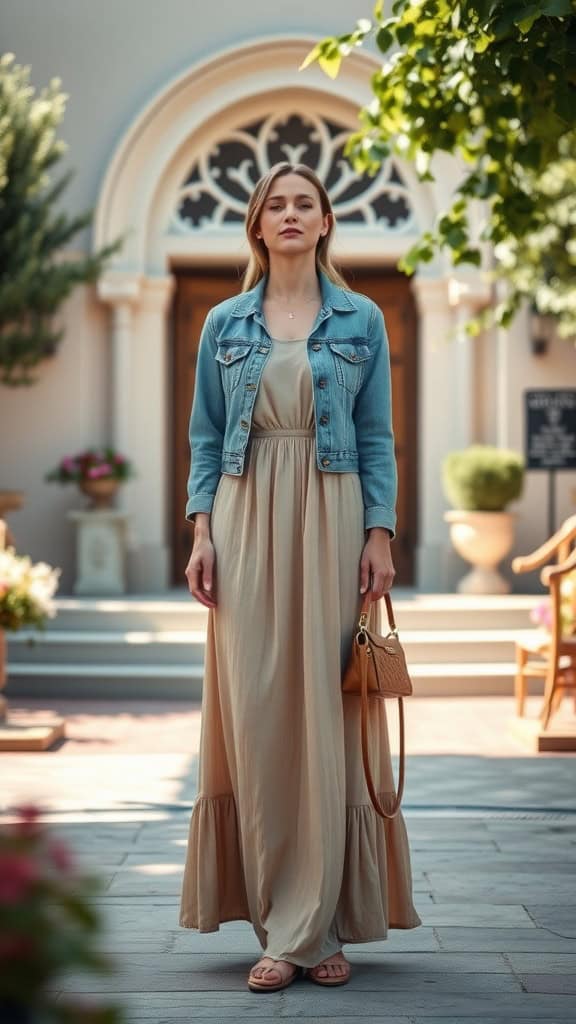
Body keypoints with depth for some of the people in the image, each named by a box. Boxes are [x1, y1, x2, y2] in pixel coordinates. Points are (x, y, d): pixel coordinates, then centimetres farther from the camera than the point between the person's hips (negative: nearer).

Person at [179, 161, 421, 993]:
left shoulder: (362, 321, 8)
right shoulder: (225, 324, 11)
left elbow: (377, 438, 5)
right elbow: (205, 437, 9)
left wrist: (380, 536, -4)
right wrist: (202, 533, -2)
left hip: (331, 522, -1)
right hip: (249, 524, 1)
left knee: (328, 713, -3)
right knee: (256, 713, -3)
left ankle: (322, 924, 4)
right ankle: (283, 929, 4)